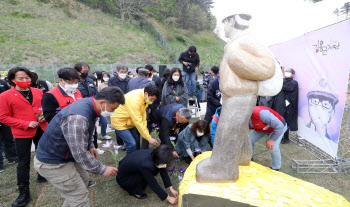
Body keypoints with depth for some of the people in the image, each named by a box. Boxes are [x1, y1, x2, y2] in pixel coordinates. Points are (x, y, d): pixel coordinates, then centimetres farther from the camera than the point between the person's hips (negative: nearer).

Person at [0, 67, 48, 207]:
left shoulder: (38, 92, 4)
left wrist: (44, 117, -6)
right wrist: (26, 124, -19)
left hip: (41, 130, 4)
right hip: (22, 133, -4)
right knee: (23, 162, 4)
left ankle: (42, 176, 45)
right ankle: (24, 193, 16)